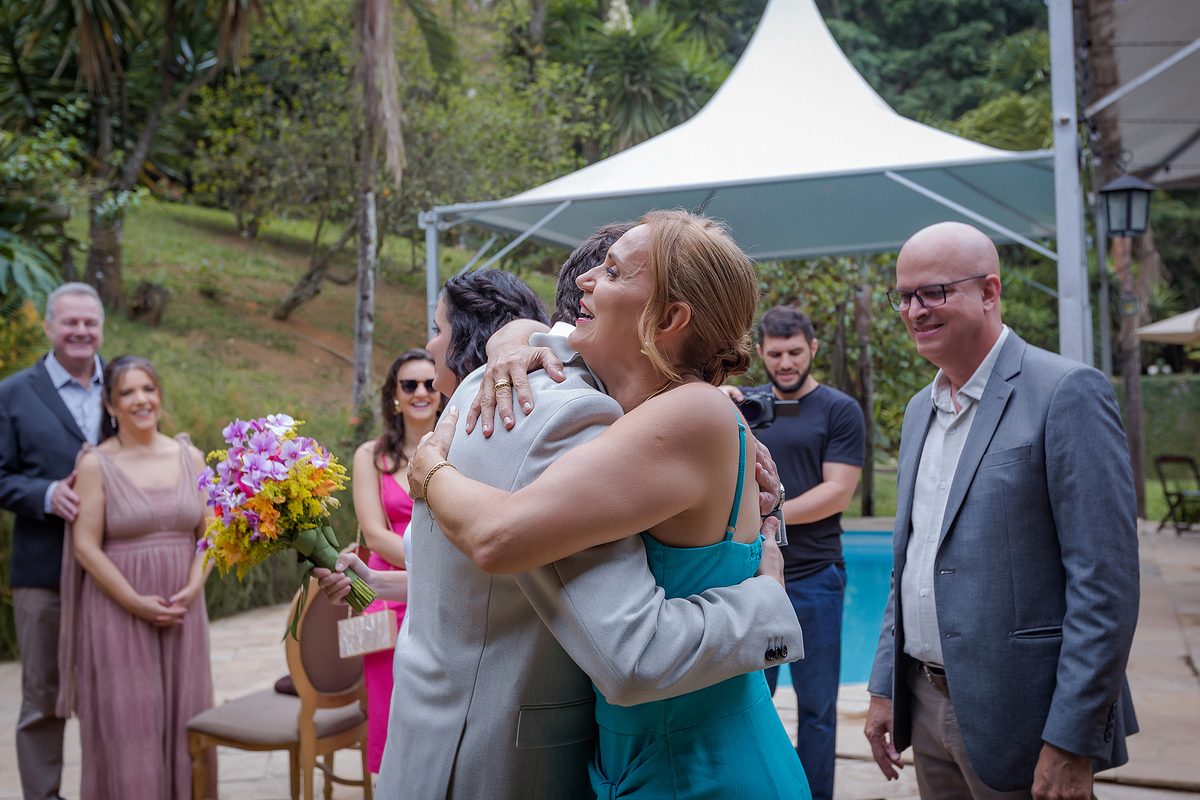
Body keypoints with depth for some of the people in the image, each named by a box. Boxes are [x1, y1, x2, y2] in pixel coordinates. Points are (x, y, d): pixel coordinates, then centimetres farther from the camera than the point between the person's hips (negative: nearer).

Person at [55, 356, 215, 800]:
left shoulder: (190, 458, 5)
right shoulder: (96, 464, -5)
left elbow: (209, 533, 7)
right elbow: (86, 547, -8)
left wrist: (192, 588, -9)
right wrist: (138, 604, -14)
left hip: (183, 612, 3)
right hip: (119, 611, -3)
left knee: (184, 720, 9)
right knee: (128, 725, 2)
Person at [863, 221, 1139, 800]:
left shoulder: (1067, 393, -12)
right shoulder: (920, 409, 11)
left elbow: (1104, 585, -17)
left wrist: (1070, 742, -18)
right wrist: (885, 686, 11)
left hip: (1016, 717, -7)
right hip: (925, 703, 7)